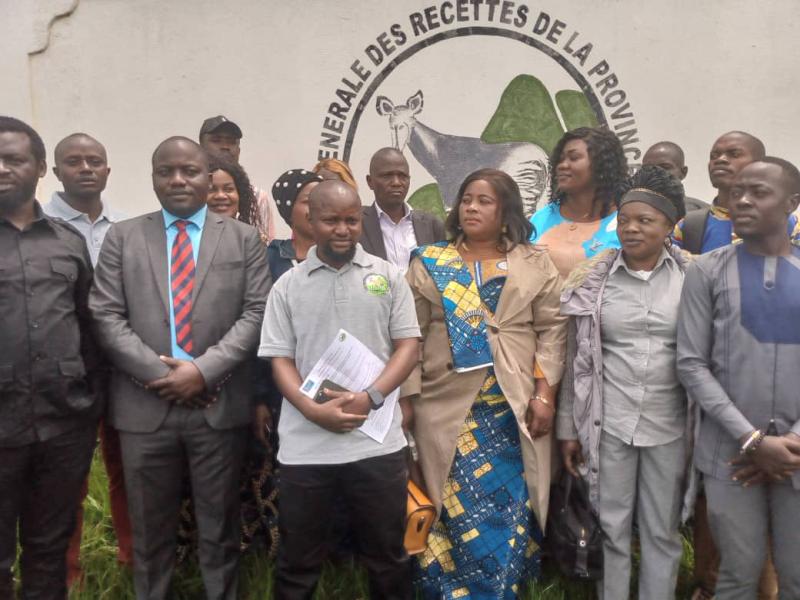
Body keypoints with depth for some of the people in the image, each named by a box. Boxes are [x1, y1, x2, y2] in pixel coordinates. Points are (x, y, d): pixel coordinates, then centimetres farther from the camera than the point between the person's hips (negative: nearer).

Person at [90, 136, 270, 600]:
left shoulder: (244, 238, 5)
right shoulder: (123, 237, 7)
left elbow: (257, 313, -3)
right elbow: (106, 316, 0)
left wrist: (204, 370, -13)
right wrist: (160, 373, -10)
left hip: (220, 404, -1)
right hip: (145, 406, 1)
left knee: (220, 527, 12)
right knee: (150, 530, 14)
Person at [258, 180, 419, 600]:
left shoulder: (388, 277, 5)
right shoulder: (288, 286, 5)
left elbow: (409, 344, 1)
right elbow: (279, 358, 2)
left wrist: (371, 396, -14)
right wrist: (313, 409, -14)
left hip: (377, 440, 0)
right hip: (305, 445, 1)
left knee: (387, 554, 13)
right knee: (298, 560, 13)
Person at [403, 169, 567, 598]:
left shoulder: (535, 264, 6)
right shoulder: (428, 263, 6)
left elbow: (552, 331, 3)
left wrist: (544, 394, -5)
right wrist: (405, 400, -2)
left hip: (514, 411, 1)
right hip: (448, 409, 0)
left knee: (511, 519, 2)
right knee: (463, 517, 1)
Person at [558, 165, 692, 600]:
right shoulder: (593, 280, -1)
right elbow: (577, 360, 2)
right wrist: (568, 427, 2)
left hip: (669, 425, 0)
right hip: (608, 423, 0)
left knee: (663, 531, 13)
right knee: (610, 528, 11)